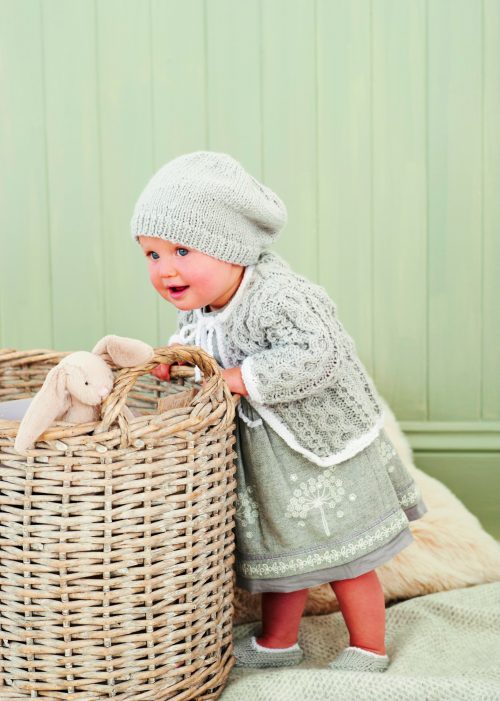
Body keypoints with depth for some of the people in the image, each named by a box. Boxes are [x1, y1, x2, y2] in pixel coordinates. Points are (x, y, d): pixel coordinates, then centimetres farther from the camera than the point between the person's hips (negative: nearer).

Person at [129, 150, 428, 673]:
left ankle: (368, 650, 27)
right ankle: (277, 641, 40)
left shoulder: (277, 296, -31)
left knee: (342, 556, 8)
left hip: (325, 452, -7)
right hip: (264, 459, 8)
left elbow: (318, 356, -40)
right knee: (280, 549, 21)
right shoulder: (198, 305, -3)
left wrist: (241, 378, -33)